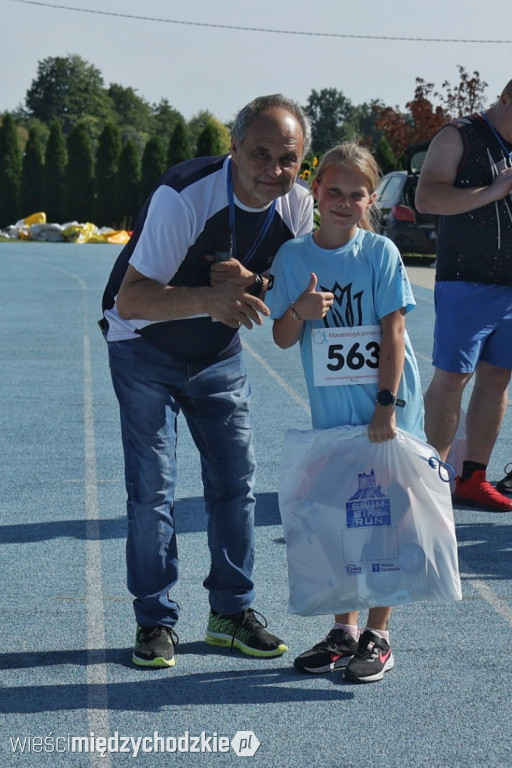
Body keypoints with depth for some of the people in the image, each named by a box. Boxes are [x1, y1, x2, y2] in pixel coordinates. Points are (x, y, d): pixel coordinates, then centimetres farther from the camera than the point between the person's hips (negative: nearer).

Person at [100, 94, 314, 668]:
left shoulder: (298, 206, -14)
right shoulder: (183, 195, -31)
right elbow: (131, 301, -33)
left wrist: (249, 285, -25)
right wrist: (210, 299, -50)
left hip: (219, 355, 5)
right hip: (144, 349, -5)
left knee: (236, 479, 3)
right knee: (152, 485, -8)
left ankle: (231, 611, 17)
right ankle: (155, 621, 4)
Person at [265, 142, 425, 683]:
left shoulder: (381, 253, -7)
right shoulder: (293, 256, 1)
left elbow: (393, 332, -9)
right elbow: (282, 339, 4)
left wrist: (386, 406, -13)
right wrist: (299, 311, -18)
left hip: (385, 404, -3)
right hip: (330, 410, 3)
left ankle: (376, 637, 9)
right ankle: (343, 630, 21)